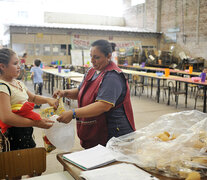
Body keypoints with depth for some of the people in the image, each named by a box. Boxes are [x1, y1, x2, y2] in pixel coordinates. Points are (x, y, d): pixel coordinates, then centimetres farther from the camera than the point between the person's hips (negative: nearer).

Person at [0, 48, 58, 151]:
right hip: (14, 137, -8)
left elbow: (33, 98, 22)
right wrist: (36, 123, -30)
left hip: (26, 133, 9)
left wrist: (47, 100, 1)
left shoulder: (18, 83, 10)